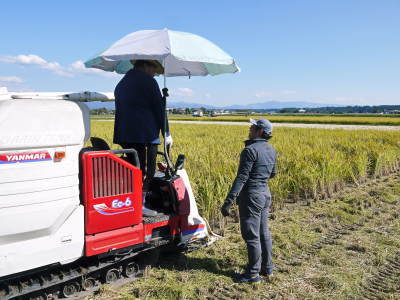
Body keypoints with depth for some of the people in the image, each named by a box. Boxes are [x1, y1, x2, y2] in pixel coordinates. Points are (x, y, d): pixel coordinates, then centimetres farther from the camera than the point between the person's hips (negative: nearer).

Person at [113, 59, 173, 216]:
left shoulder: (121, 83, 24)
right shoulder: (147, 81, -3)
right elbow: (159, 108, -5)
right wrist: (166, 132, 0)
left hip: (124, 134, 8)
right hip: (145, 134, -8)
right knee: (146, 170, -3)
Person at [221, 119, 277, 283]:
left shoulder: (250, 150, -18)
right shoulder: (271, 150, 7)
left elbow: (242, 177, -23)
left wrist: (228, 201, -23)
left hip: (251, 196, -9)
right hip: (265, 194, 9)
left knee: (251, 235, 2)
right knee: (264, 233, 18)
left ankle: (253, 273, 13)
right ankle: (267, 268, 29)